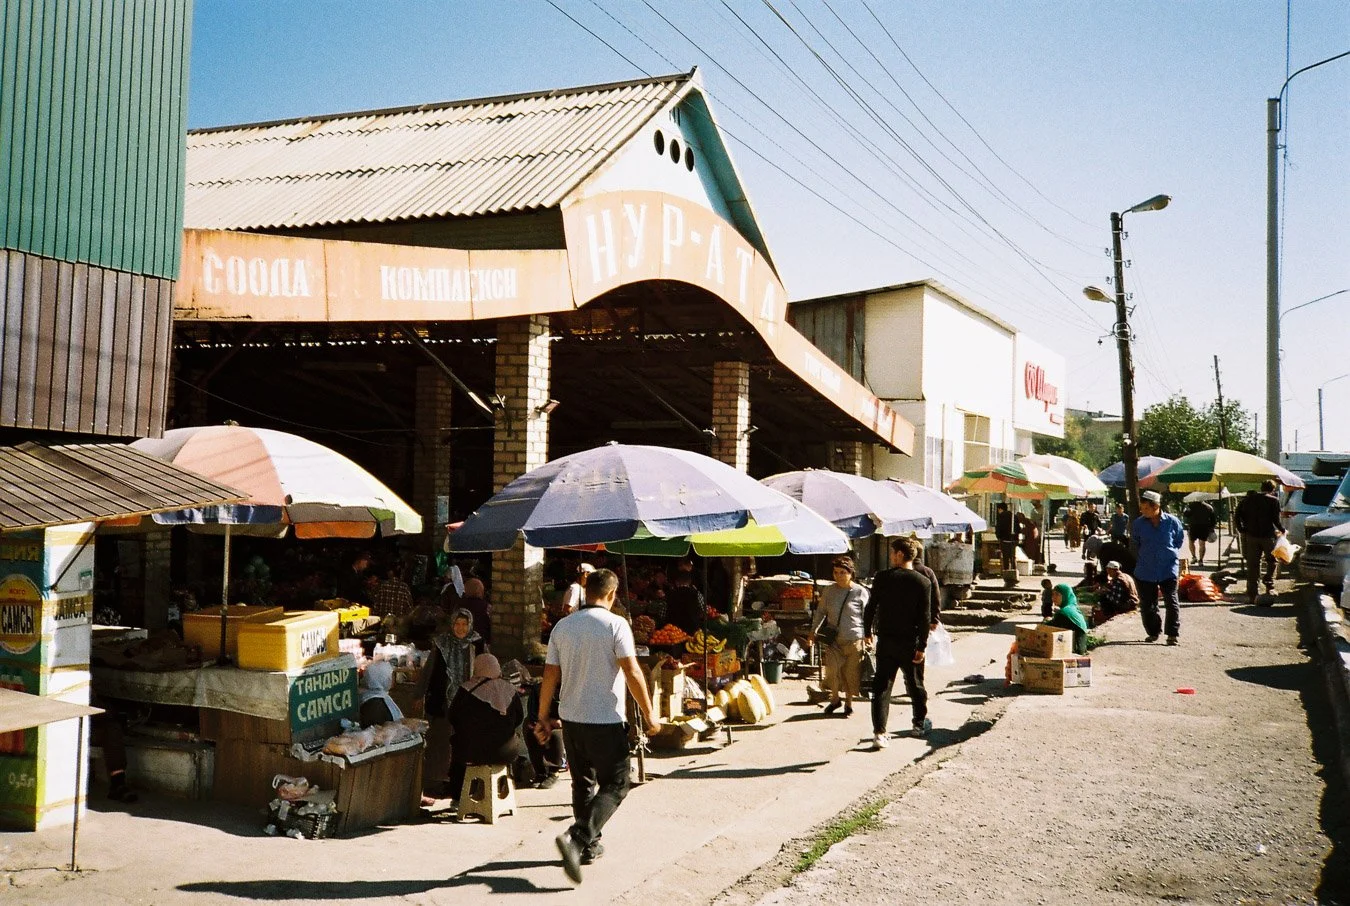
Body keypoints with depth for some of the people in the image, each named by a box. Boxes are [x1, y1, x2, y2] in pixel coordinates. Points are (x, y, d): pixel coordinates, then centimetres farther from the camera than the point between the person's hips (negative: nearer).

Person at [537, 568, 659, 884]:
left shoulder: (562, 626, 5)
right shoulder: (615, 625, -11)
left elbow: (550, 675, 7)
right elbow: (632, 672, -15)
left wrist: (543, 718, 15)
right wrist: (649, 713, -7)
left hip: (570, 718, 6)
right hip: (606, 720, -6)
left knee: (583, 783, 19)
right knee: (615, 785, 2)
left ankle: (589, 845, 26)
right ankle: (576, 838, -15)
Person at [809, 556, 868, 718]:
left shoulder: (860, 592, -4)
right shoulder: (829, 591, 5)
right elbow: (822, 612, 14)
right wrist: (814, 630, 5)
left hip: (854, 639, -2)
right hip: (833, 638, 2)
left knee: (851, 672, 3)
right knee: (832, 669, -10)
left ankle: (849, 703, 23)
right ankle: (834, 699, 13)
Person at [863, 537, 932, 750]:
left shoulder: (882, 577, -6)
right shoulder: (922, 582, -6)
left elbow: (870, 607, -2)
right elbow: (924, 617, -8)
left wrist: (867, 632, 11)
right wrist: (922, 646, -5)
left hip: (886, 641, 0)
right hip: (910, 642, 0)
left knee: (881, 686, 1)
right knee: (915, 684, 19)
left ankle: (879, 732, -7)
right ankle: (920, 723, 35)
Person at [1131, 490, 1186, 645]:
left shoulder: (1172, 522, -6)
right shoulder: (1138, 524, -2)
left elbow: (1180, 539, 11)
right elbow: (1134, 542, 17)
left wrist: (1171, 553, 10)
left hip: (1168, 569, -2)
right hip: (1145, 571, 2)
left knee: (1171, 602, -5)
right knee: (1147, 604, 7)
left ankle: (1173, 634, 4)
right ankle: (1153, 632, 23)